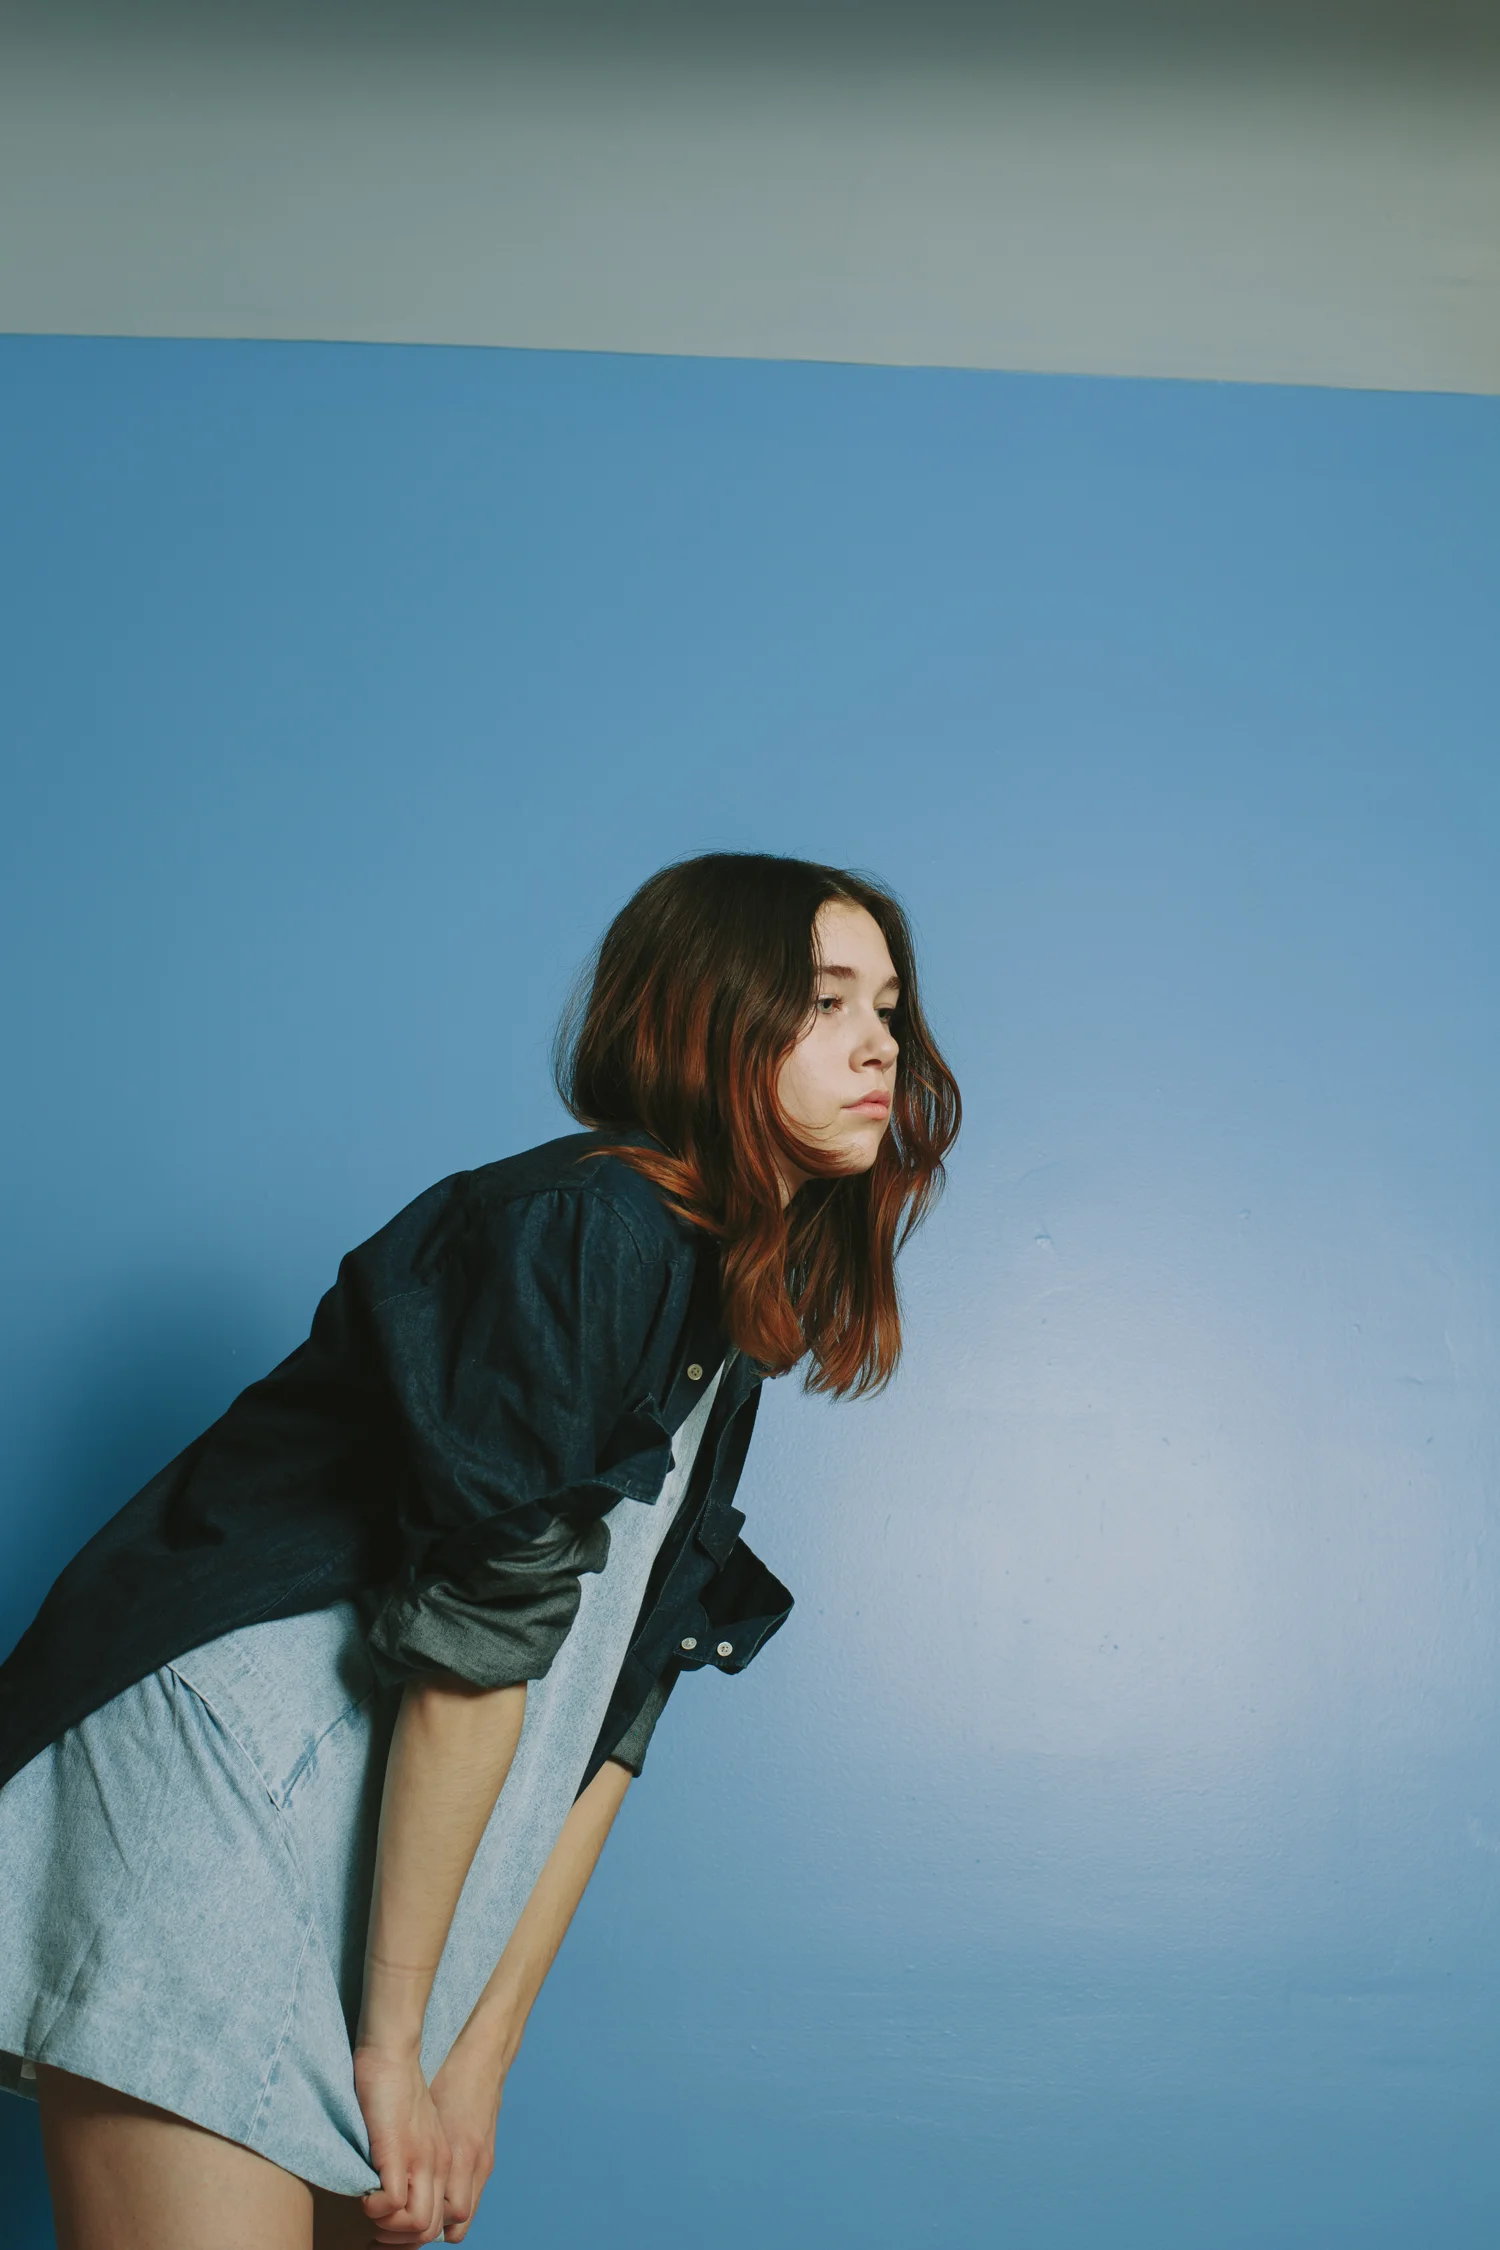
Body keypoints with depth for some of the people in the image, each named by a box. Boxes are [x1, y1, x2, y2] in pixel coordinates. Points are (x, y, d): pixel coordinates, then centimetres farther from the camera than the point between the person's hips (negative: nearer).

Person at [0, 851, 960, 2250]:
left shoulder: (726, 1348, 13)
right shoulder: (583, 1222, -13)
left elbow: (601, 1716, 9)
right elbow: (467, 1643, -16)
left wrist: (480, 2059, 5)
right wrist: (390, 2044, -13)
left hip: (382, 1867, 9)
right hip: (216, 1777, -8)